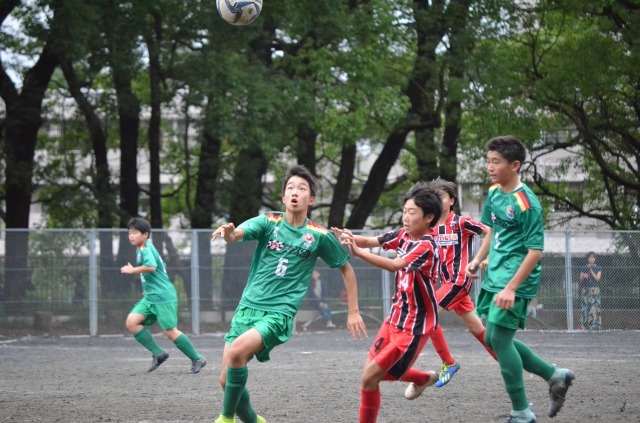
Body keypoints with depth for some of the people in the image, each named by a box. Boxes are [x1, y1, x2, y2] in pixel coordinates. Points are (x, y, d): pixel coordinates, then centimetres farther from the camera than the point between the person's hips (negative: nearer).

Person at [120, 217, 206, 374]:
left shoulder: (145, 248, -12)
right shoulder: (143, 249, 18)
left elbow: (151, 267, -31)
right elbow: (158, 267, 31)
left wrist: (132, 270, -19)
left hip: (163, 297, -10)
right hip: (150, 298, 10)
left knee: (170, 331, -9)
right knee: (131, 322, -5)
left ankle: (197, 359, 3)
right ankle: (158, 353, -2)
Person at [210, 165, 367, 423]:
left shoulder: (319, 236, -1)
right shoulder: (268, 222, 1)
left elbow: (346, 267, 13)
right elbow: (238, 234, -18)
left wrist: (353, 311, 9)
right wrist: (229, 233, -43)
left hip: (280, 312, -3)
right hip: (248, 307, 3)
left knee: (237, 351, -29)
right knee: (226, 380, -1)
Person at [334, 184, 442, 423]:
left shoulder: (426, 246, -21)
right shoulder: (404, 235, 3)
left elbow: (395, 265, -35)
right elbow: (371, 242, -4)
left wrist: (358, 252, -43)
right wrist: (349, 237, -26)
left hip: (414, 325, -8)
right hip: (396, 316, 8)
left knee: (370, 376, -11)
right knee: (373, 369, 17)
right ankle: (425, 379, 39)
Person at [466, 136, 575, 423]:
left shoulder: (526, 203, -18)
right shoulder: (494, 193, 7)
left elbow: (535, 251, -20)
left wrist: (511, 288, -24)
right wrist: (478, 260, 10)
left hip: (515, 280, -9)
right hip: (494, 277, 9)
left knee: (499, 339, -10)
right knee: (493, 339, 12)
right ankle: (555, 376, 24)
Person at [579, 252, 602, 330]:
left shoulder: (598, 268, 7)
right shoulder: (584, 268, 11)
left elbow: (597, 278, -5)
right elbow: (581, 279, 7)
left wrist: (591, 272, -16)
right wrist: (583, 276, -14)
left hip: (595, 289, -1)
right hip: (585, 289, 1)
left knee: (594, 306, -8)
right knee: (585, 306, -5)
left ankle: (595, 326, -8)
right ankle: (584, 325, -3)